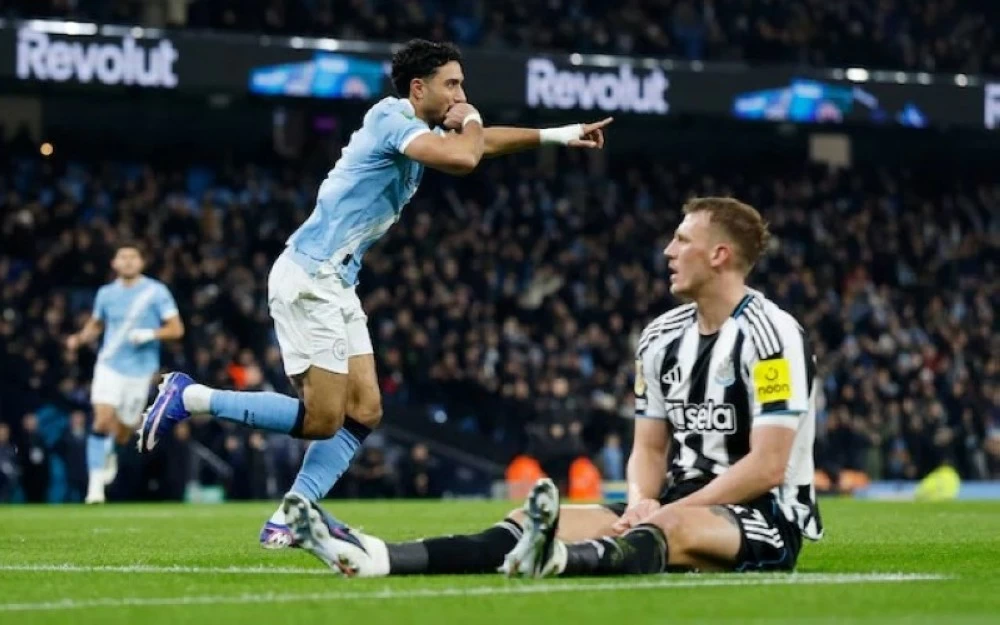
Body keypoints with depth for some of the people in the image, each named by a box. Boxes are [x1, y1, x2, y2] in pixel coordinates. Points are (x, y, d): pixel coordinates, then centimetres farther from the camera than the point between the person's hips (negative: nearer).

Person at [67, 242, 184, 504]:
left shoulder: (156, 291, -3)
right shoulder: (106, 293, 6)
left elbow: (176, 329, -4)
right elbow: (96, 324, 23)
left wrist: (150, 334, -21)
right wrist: (80, 338, 2)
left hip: (140, 370, -1)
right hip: (110, 365, 1)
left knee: (120, 435, 6)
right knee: (102, 421, -20)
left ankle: (110, 456, 43)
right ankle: (96, 483, -15)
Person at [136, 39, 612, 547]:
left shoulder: (422, 130, 15)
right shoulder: (391, 119, -14)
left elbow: (479, 142, 33)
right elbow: (462, 159, -28)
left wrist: (560, 134, 31)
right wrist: (469, 122, -6)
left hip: (336, 286, 10)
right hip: (308, 280, -10)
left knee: (364, 413, 4)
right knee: (322, 420, -9)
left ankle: (288, 521, 3)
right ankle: (189, 397, -4)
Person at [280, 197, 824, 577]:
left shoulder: (769, 334, -12)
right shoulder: (662, 338, 12)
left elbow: (766, 467, -18)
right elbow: (650, 447, 13)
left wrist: (665, 512, -19)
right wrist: (642, 502, -10)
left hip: (767, 517, -7)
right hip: (685, 504, 7)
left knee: (673, 530, -40)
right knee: (540, 519, -12)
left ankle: (555, 559, -73)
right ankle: (374, 559, -31)